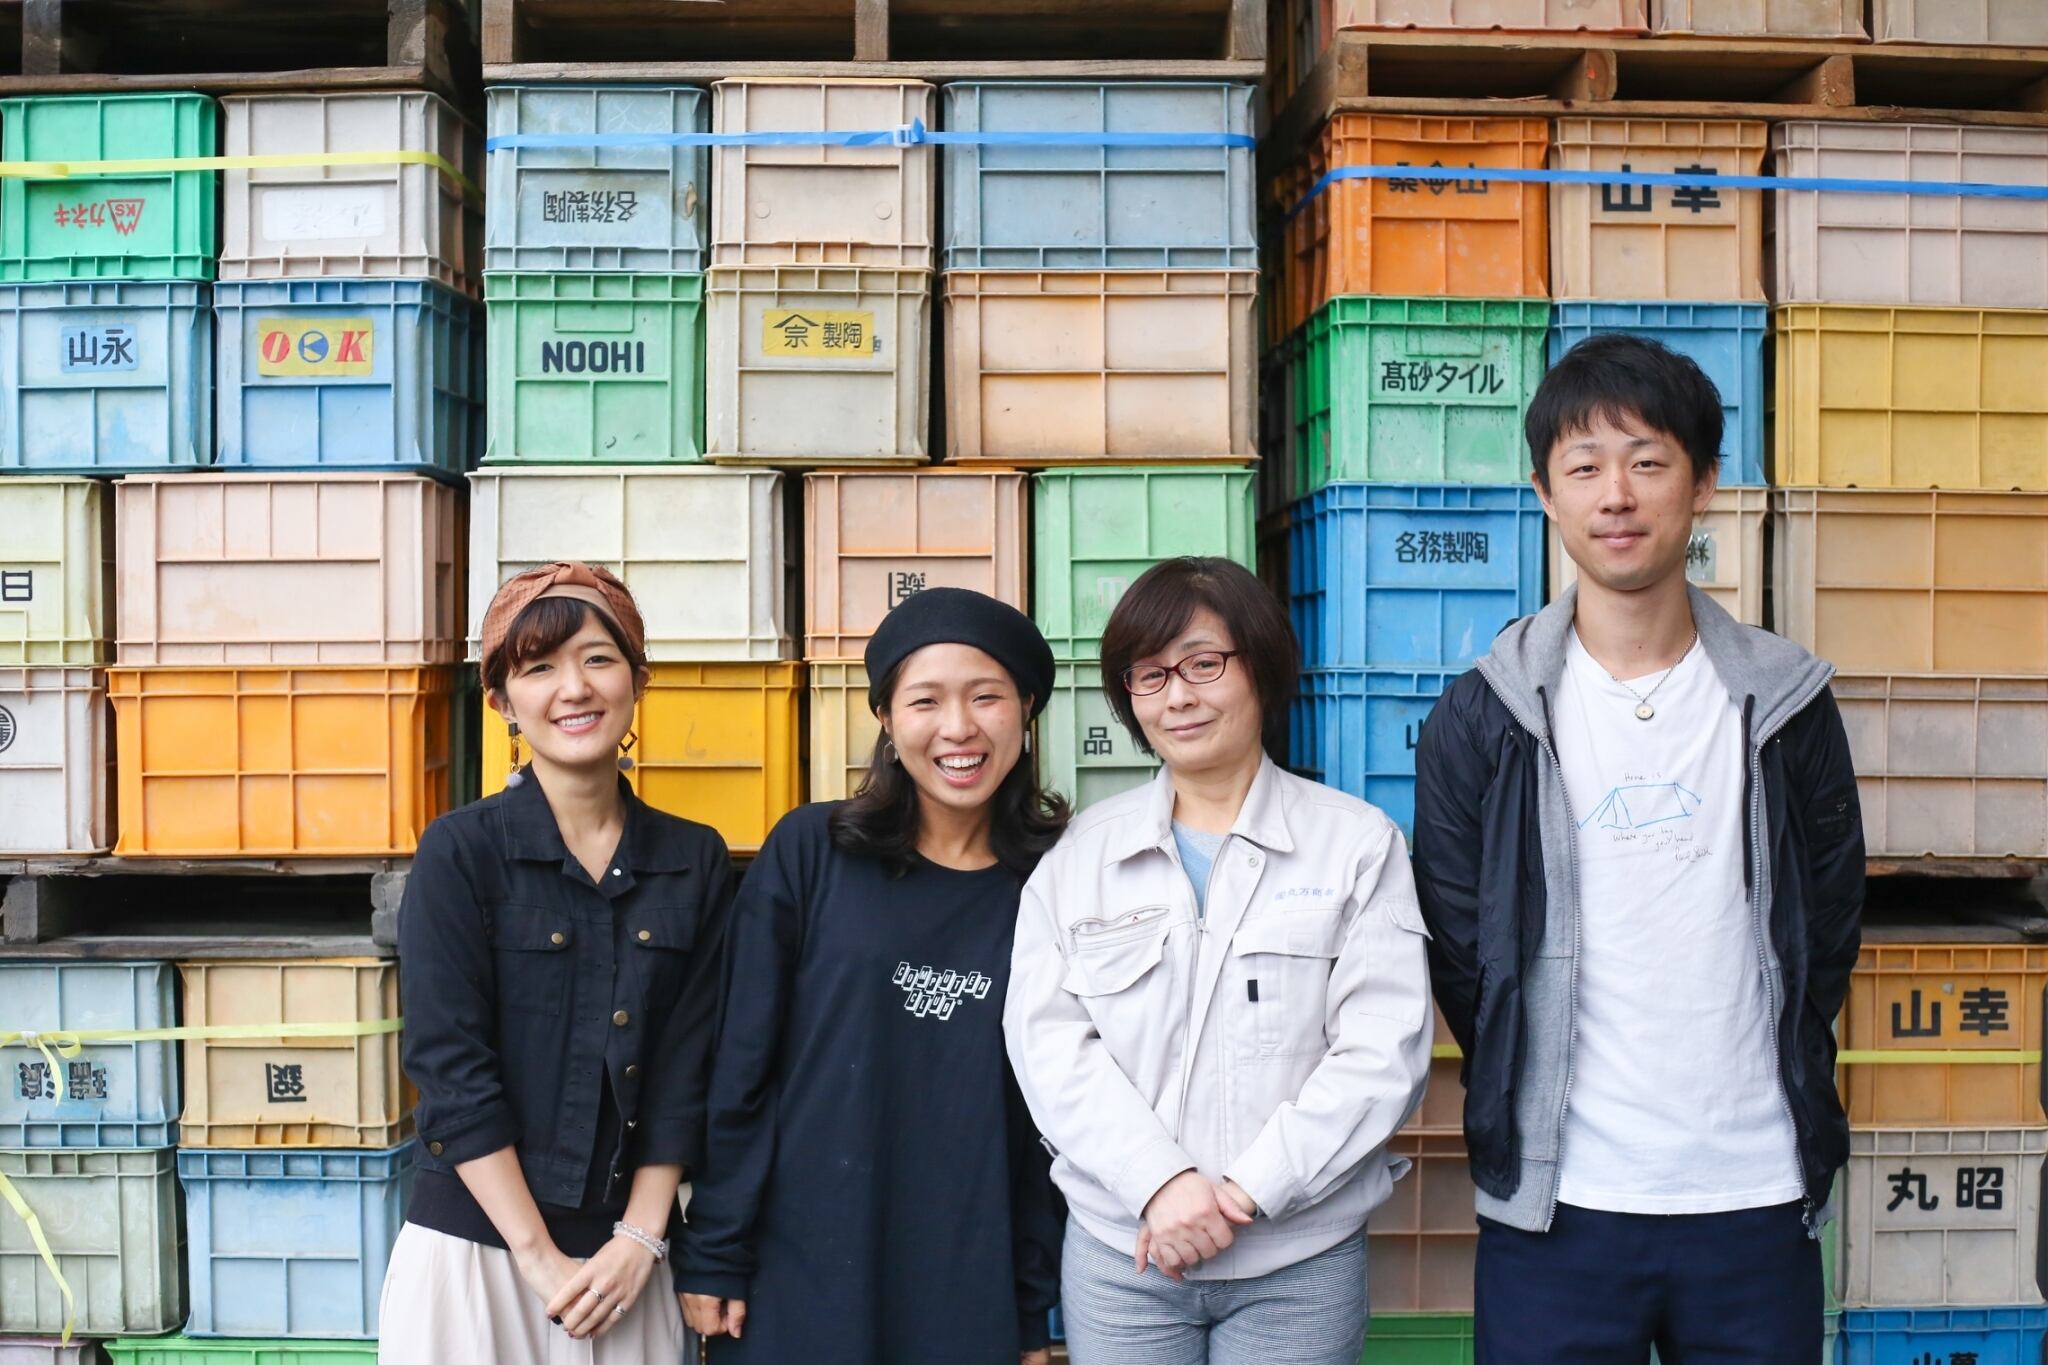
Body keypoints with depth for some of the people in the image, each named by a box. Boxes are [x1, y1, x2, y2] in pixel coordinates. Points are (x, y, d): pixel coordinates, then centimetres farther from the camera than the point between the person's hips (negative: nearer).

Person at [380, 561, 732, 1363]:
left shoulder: (696, 863, 2)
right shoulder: (460, 852, -7)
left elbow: (686, 1069, 2)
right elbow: (452, 1070, -11)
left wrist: (638, 1241, -6)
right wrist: (539, 1260, -13)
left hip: (624, 1259, 3)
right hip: (477, 1250, -2)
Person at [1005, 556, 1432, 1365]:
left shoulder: (1358, 842, 1)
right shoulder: (1080, 853, 6)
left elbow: (1382, 1052, -7)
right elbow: (1049, 1045, -2)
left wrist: (1248, 1192, -14)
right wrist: (1160, 1183, -15)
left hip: (1301, 1259, -1)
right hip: (1118, 1254, 1)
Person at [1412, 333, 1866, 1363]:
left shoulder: (1784, 705, 3)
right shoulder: (1482, 719, -1)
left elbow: (1826, 929, 8)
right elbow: (1459, 951, 3)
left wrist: (1782, 1094, 6)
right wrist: (1534, 1101, 2)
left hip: (1757, 1198, 1)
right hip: (1555, 1201, -1)